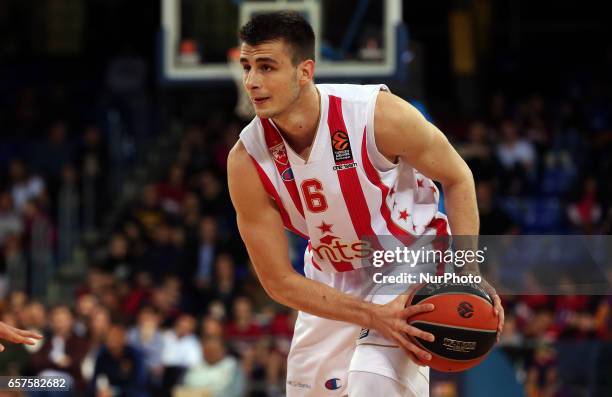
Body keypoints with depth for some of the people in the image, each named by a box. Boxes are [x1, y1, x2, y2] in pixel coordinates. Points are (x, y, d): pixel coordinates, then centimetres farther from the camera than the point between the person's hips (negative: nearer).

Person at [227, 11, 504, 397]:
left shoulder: (378, 113, -27)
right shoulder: (247, 162, -20)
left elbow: (458, 178, -9)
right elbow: (279, 281, -16)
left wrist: (466, 271, -21)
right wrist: (373, 316, -27)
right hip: (332, 281, 4)